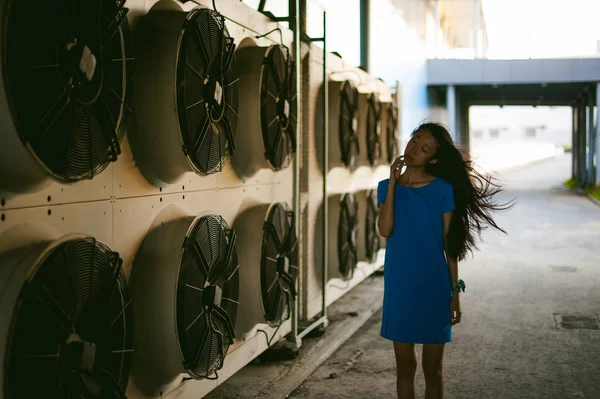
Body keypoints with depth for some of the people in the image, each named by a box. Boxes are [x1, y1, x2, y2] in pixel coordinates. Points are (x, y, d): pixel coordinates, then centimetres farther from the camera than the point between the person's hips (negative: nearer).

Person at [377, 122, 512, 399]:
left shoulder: (443, 190, -4)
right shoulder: (387, 186, 2)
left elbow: (450, 244, 0)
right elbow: (385, 230, -15)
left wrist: (456, 291, -2)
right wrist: (393, 182, -14)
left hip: (434, 287, -2)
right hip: (399, 288, 2)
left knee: (432, 369, 8)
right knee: (404, 367, 11)